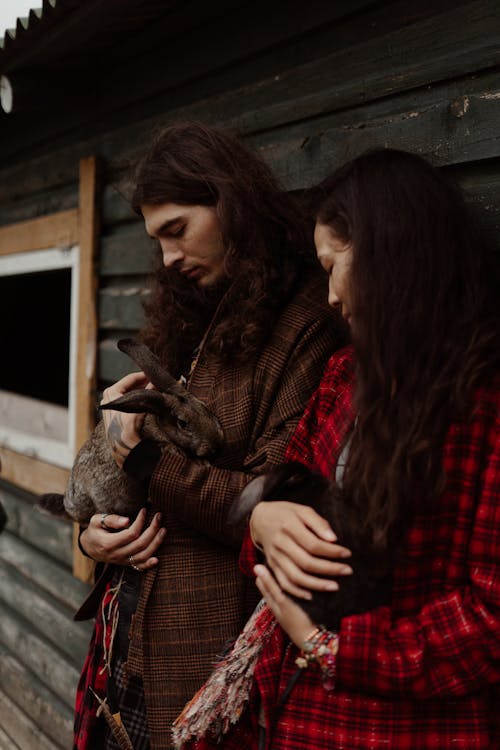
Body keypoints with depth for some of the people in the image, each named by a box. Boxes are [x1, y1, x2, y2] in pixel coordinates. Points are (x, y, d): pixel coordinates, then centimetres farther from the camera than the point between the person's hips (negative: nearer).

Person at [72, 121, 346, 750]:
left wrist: (141, 450, -14)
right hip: (129, 624, 7)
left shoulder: (305, 327, -14)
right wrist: (93, 533, -3)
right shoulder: (190, 319, 11)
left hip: (208, 646, -7)